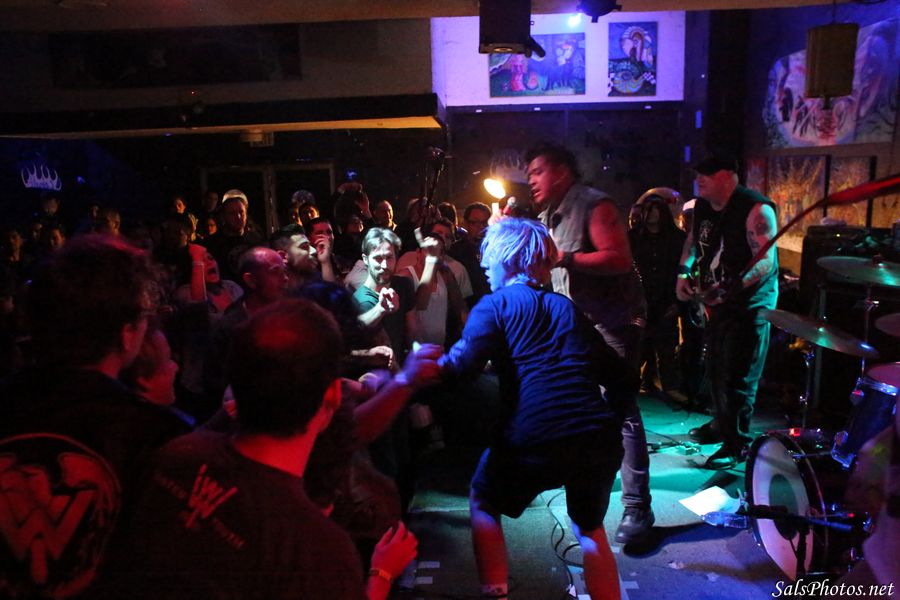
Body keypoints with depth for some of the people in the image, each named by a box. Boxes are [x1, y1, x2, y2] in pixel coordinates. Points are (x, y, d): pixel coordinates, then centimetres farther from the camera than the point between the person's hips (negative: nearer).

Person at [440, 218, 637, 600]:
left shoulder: (496, 304, 8)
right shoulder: (566, 306, 22)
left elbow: (461, 365, -9)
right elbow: (623, 379, 19)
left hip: (535, 437, -4)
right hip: (601, 436, 5)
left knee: (483, 504, 25)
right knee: (589, 527, 31)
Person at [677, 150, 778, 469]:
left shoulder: (755, 209, -19)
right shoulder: (701, 206, 5)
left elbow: (766, 261, -24)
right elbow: (693, 241, 18)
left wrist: (732, 288, -35)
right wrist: (684, 272, 2)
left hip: (749, 303, -8)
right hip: (713, 300, 8)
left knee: (738, 376, -4)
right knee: (714, 368, 17)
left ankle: (737, 444, 7)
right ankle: (721, 424, 35)